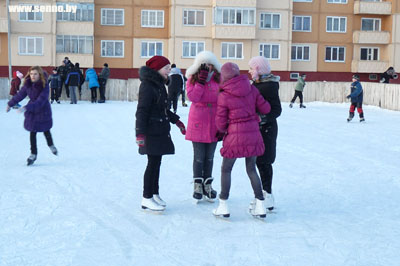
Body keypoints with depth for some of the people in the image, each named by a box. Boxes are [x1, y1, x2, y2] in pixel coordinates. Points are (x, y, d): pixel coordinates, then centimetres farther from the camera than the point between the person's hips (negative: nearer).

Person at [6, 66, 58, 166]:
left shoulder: (44, 85, -26)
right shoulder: (28, 84, -11)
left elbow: (41, 100, -34)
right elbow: (20, 94, 5)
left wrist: (26, 108, -43)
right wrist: (10, 104, 15)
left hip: (43, 110, -3)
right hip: (31, 111, 3)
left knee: (46, 130, 18)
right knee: (32, 132, 1)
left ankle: (51, 145, 47)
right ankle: (33, 154, 12)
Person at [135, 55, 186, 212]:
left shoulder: (159, 84, 16)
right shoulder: (147, 85, -14)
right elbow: (142, 111, -18)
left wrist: (176, 120, 24)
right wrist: (140, 133, -22)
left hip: (160, 131, 9)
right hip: (151, 132, -9)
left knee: (156, 163, 12)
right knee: (153, 163, -6)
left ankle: (154, 194, 20)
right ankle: (147, 199, 1)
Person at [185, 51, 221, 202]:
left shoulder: (219, 79, 6)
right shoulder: (193, 80, -1)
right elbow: (193, 97, -16)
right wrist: (201, 80, -18)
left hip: (214, 124, 3)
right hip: (198, 123, -2)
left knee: (210, 156, 11)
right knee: (199, 156, 2)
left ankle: (207, 185, 21)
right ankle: (197, 185, 14)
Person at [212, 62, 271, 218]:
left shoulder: (224, 96, -9)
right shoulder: (251, 89, 1)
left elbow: (220, 123, -5)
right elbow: (265, 109, 6)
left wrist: (224, 130, 16)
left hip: (235, 136, -4)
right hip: (254, 135, 4)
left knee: (226, 170, 11)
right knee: (251, 169, 16)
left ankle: (223, 206, 11)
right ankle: (260, 206, 15)